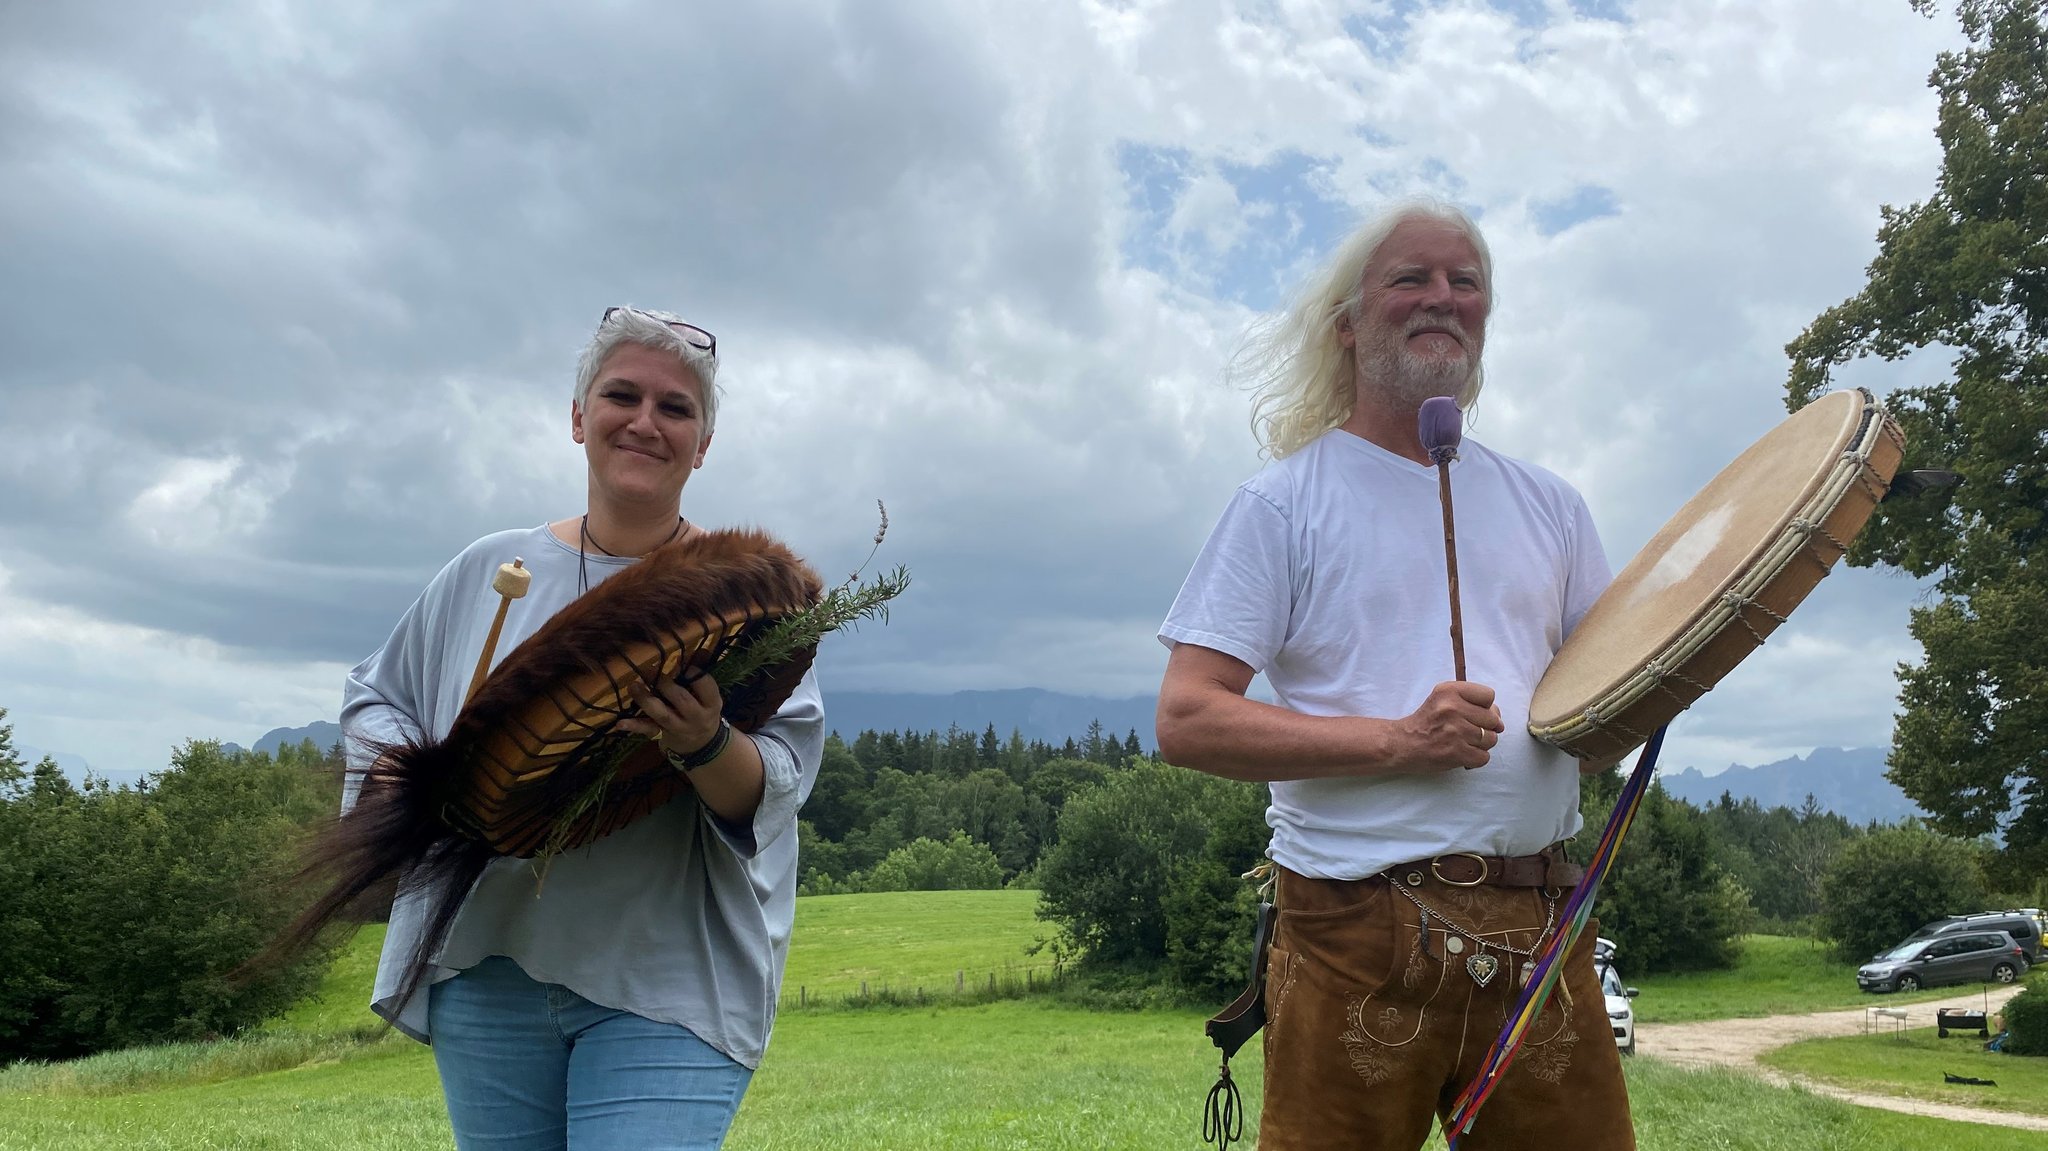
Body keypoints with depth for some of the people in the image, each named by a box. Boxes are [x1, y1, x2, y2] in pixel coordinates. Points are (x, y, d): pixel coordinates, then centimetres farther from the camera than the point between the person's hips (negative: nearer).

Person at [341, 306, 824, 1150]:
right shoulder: (487, 571, 10)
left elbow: (782, 781, -7)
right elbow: (374, 700, 20)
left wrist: (705, 746, -28)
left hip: (668, 985, -3)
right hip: (488, 969, 4)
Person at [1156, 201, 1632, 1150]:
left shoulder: (1547, 505, 15)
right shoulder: (1284, 502, -1)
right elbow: (1186, 721, -9)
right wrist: (1396, 742, -16)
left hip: (1539, 928, 5)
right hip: (1360, 944, -4)